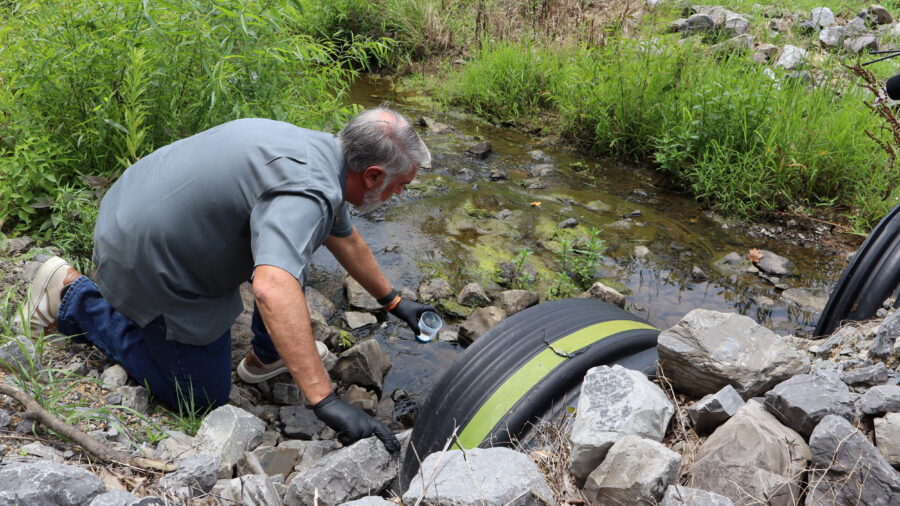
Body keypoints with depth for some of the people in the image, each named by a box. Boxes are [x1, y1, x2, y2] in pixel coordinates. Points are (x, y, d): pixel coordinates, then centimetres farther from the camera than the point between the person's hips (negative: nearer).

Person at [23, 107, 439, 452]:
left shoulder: (321, 151, 2)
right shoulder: (309, 191, -31)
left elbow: (345, 240, 19)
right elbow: (273, 289, -47)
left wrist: (393, 302, 28)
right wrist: (325, 402, -46)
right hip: (148, 268, -9)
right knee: (204, 396, 8)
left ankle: (268, 354, 22)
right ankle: (74, 297, 11)